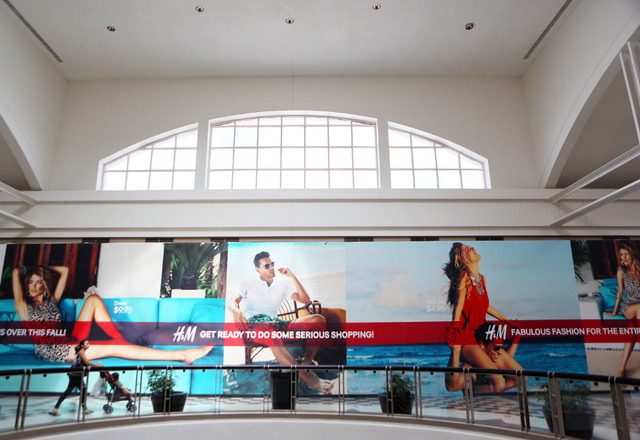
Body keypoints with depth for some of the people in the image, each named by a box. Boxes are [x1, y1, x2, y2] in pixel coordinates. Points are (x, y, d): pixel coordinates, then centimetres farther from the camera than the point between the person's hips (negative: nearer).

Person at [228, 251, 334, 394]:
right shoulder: (249, 283, 19)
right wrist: (235, 310, -18)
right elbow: (232, 301, 7)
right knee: (271, 335, -44)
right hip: (254, 322, -4)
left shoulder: (282, 284, 24)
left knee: (319, 320, -17)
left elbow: (305, 300, 16)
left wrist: (292, 277, 11)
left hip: (275, 322, 4)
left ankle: (305, 364, -34)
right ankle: (309, 379, -46)